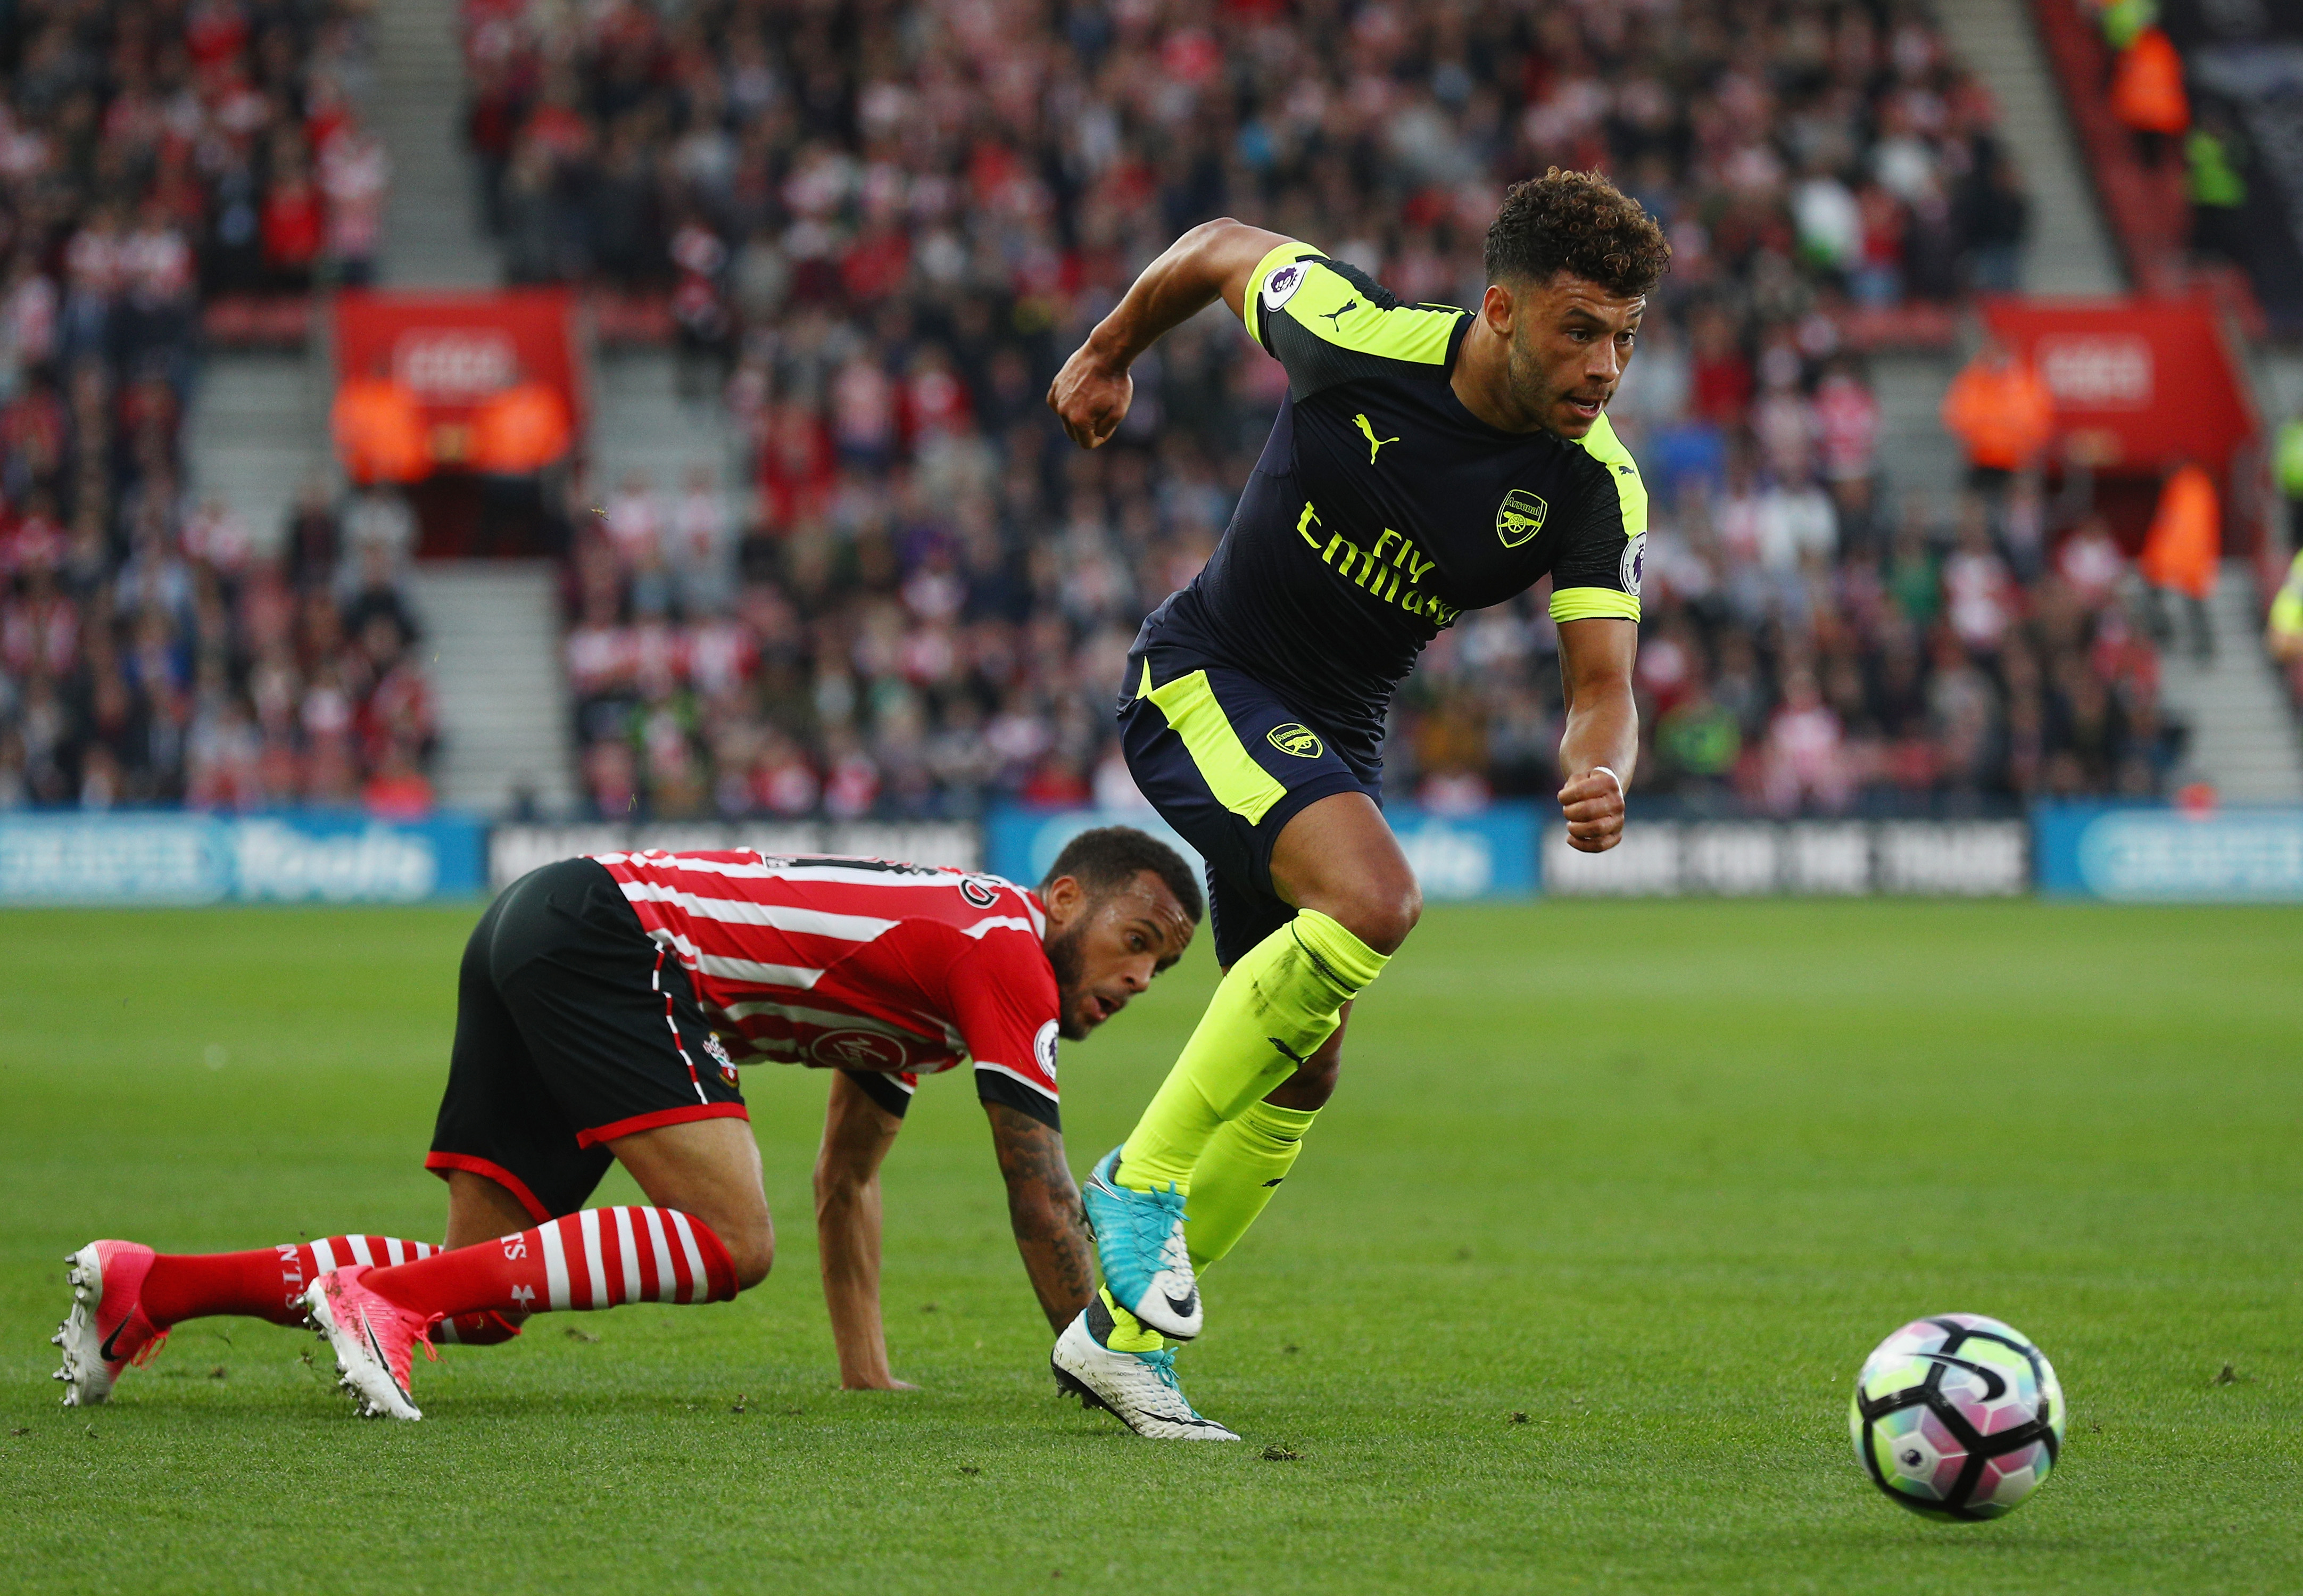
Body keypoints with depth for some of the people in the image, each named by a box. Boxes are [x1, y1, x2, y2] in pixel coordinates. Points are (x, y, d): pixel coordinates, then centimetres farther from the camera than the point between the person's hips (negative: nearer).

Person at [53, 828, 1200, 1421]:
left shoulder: (936, 954, 23)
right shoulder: (1008, 953, -6)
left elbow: (845, 1184, 30)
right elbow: (1040, 1198, -9)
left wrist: (868, 1376, 26)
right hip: (607, 930, -10)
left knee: (481, 1294, 5)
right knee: (731, 1241, -20)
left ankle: (145, 1287, 0)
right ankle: (389, 1294, -25)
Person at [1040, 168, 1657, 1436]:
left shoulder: (1594, 487, -12)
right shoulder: (1358, 337, -21)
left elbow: (1601, 682, -17)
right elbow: (1222, 249, -2)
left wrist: (1598, 778, -40)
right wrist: (1108, 353, 14)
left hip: (1333, 740, 6)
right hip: (1202, 679, -6)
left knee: (1302, 1072, 5)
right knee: (1372, 898, -31)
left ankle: (1123, 1332, 21)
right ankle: (1141, 1181, -19)